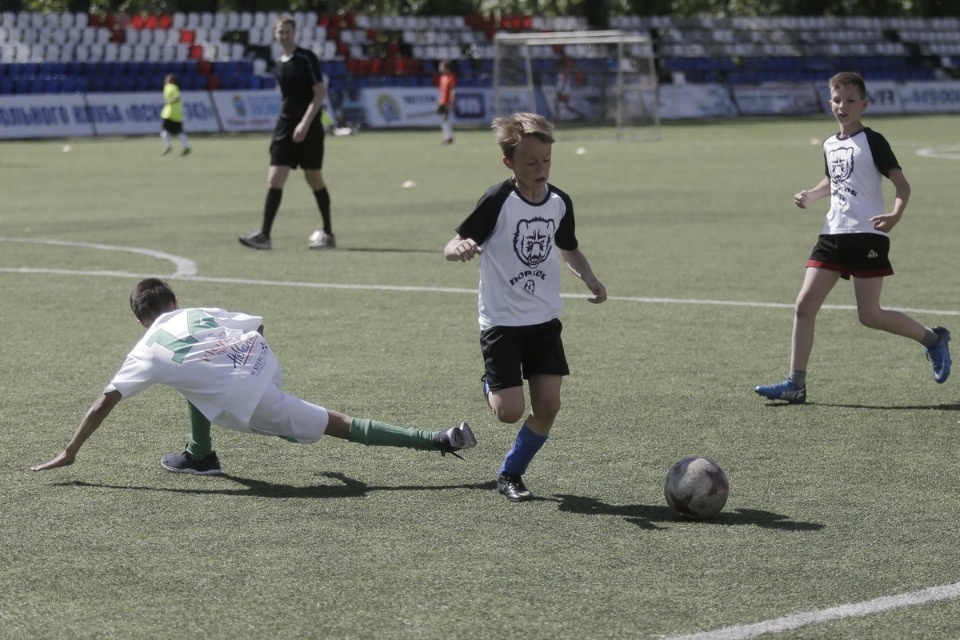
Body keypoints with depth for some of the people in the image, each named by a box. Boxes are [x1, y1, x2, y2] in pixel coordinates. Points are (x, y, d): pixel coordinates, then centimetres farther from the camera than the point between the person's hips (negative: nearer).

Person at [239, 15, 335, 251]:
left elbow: (320, 93, -13)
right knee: (274, 179, -5)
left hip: (308, 130, -6)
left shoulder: (306, 59, -9)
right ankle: (264, 234, -9)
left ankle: (328, 234, 16)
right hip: (285, 126, 6)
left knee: (315, 180, 3)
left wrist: (305, 123, -21)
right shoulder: (279, 64, 12)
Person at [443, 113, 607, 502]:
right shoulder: (497, 201, -15)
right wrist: (460, 249, -40)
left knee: (548, 405, -3)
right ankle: (493, 387, 27)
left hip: (545, 320, 5)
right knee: (510, 411, -10)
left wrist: (589, 278, 0)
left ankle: (511, 473, 18)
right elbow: (453, 246, -16)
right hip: (501, 321, -5)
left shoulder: (559, 202, 1)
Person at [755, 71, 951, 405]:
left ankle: (933, 339, 18)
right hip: (833, 234, 7)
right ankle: (795, 384, -1)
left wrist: (895, 214, -29)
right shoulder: (829, 145, 13)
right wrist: (810, 195, 12)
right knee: (804, 305, -4)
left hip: (867, 235, -6)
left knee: (869, 316, -6)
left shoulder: (873, 141, -7)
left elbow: (902, 183, -10)